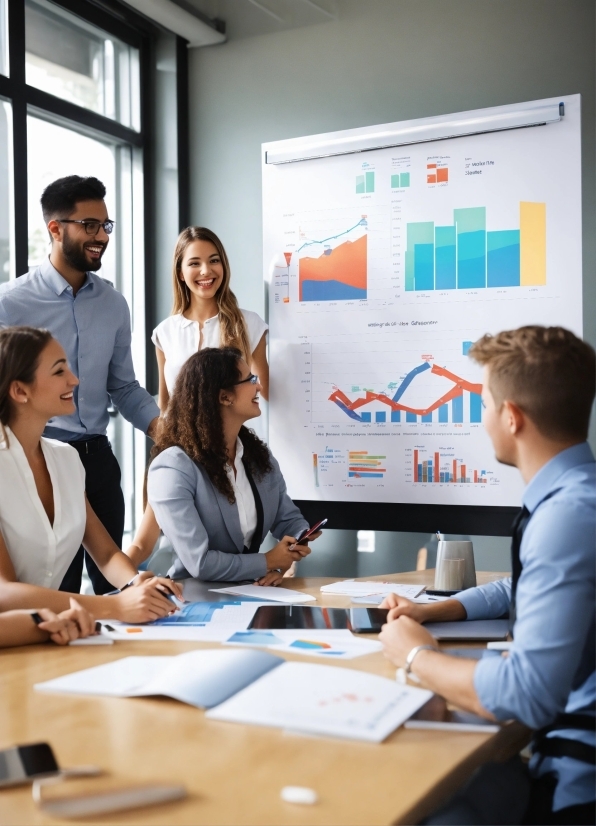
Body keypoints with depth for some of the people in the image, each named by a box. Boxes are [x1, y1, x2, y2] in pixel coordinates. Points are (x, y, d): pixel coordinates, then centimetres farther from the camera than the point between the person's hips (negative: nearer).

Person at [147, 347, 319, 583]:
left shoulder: (258, 453, 5)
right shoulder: (173, 469, -18)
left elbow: (288, 518, 9)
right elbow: (200, 563, -21)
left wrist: (289, 554, -12)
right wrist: (268, 562, -10)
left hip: (250, 589, 5)